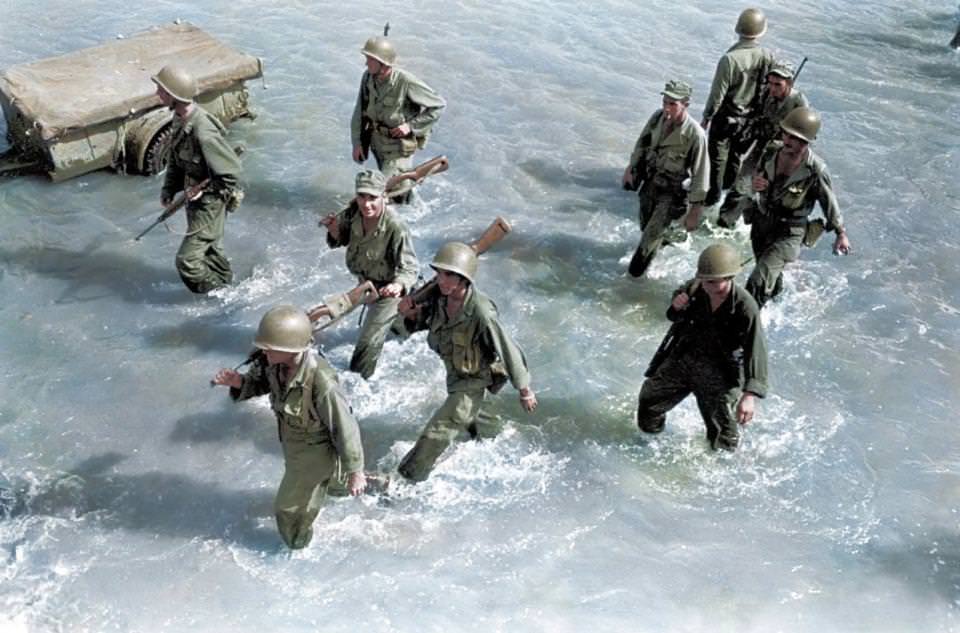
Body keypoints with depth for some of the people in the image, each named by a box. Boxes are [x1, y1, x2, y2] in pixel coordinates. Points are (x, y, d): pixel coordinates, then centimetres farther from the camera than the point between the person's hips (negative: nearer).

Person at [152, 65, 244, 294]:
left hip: (210, 203, -9)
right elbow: (175, 157, 12)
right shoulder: (179, 118, -4)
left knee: (187, 261, -7)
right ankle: (227, 283, 53)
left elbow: (233, 171, -26)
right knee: (208, 248, 28)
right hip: (195, 198, 9)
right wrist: (168, 189, 5)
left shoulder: (202, 133, -33)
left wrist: (205, 192, -17)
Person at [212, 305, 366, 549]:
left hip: (315, 451, -6)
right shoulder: (273, 362, -24)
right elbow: (259, 381, -1)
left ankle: (297, 542, 50)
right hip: (292, 440, 6)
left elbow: (345, 428, -29)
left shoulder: (321, 383, -43)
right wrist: (238, 382, -24)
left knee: (289, 507, 18)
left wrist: (355, 472, -16)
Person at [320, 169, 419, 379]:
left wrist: (399, 285, -57)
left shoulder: (395, 227, -38)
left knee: (369, 339, 2)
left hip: (388, 287, -6)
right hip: (365, 280, 6)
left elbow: (410, 266, -36)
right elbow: (343, 239, -2)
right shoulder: (353, 211, -21)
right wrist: (335, 230, -26)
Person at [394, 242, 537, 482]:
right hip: (454, 373, 7)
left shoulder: (481, 314, -38)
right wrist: (407, 314, -30)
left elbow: (508, 351, -27)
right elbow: (411, 327, -5)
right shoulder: (436, 296, -20)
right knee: (465, 414, 36)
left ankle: (407, 479, 12)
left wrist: (525, 390, -15)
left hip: (475, 380, -7)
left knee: (436, 433, -7)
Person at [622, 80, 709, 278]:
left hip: (671, 193, -6)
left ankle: (635, 272, 21)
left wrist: (695, 211, -18)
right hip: (649, 183, 6)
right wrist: (631, 168, 15)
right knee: (646, 226, 21)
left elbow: (700, 175, -21)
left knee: (651, 235, -3)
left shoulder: (695, 134, -28)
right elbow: (642, 143, 8)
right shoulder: (658, 117, -12)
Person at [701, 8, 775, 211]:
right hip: (750, 118, 5)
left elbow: (717, 93, -21)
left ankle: (713, 195, 21)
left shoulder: (729, 59, -28)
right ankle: (730, 185, 46)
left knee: (718, 156, 11)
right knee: (736, 152, 26)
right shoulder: (768, 57, -13)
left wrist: (707, 116, -6)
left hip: (725, 117, -5)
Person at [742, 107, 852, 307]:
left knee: (758, 283, -19)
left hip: (788, 233, -5)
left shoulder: (815, 170, -24)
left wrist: (841, 233, 2)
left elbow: (829, 201, -10)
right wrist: (755, 183, -17)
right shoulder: (772, 151, -11)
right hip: (761, 223, 6)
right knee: (771, 276, 29)